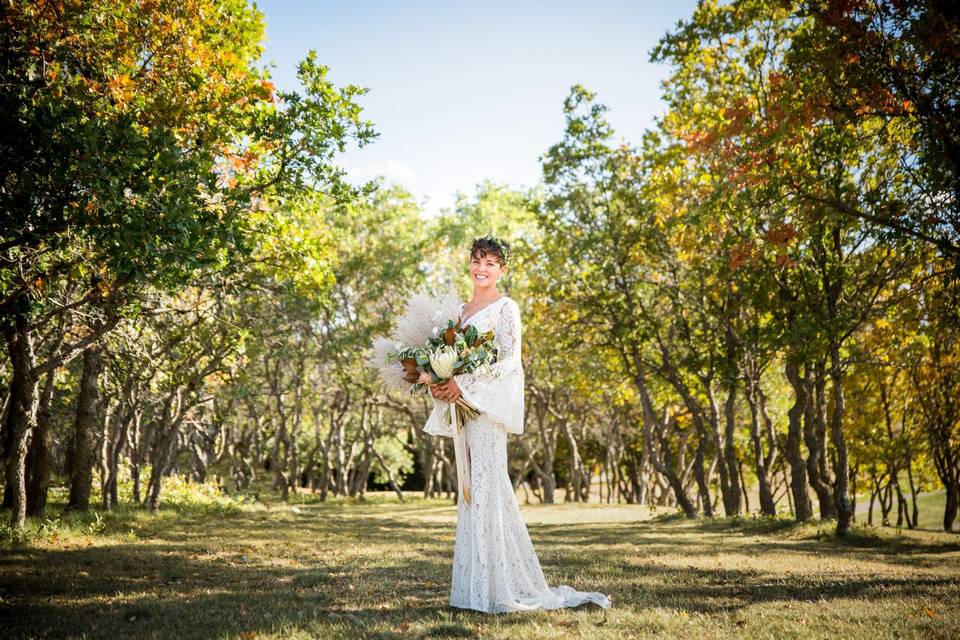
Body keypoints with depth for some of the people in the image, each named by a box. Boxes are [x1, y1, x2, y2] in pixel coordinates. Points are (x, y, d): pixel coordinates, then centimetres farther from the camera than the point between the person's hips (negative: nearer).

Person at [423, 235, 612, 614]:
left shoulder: (505, 307, -3)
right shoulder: (461, 310, 19)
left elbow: (509, 359, -13)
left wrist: (464, 384, -18)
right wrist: (440, 383, 0)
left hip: (488, 404, -7)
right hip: (463, 404, 7)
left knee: (487, 483, -11)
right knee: (472, 487, 6)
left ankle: (500, 586, -5)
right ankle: (477, 583, 11)